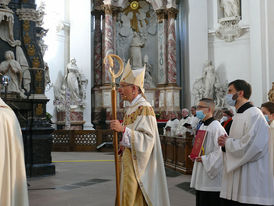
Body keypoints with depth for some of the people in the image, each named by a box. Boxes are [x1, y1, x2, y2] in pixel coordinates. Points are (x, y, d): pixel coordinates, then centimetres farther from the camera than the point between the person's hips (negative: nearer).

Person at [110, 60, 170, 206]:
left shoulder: (144, 108, -15)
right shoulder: (131, 108, 14)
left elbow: (147, 138, -22)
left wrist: (123, 129, -27)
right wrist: (123, 144, 8)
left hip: (136, 160, -9)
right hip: (128, 158, 9)